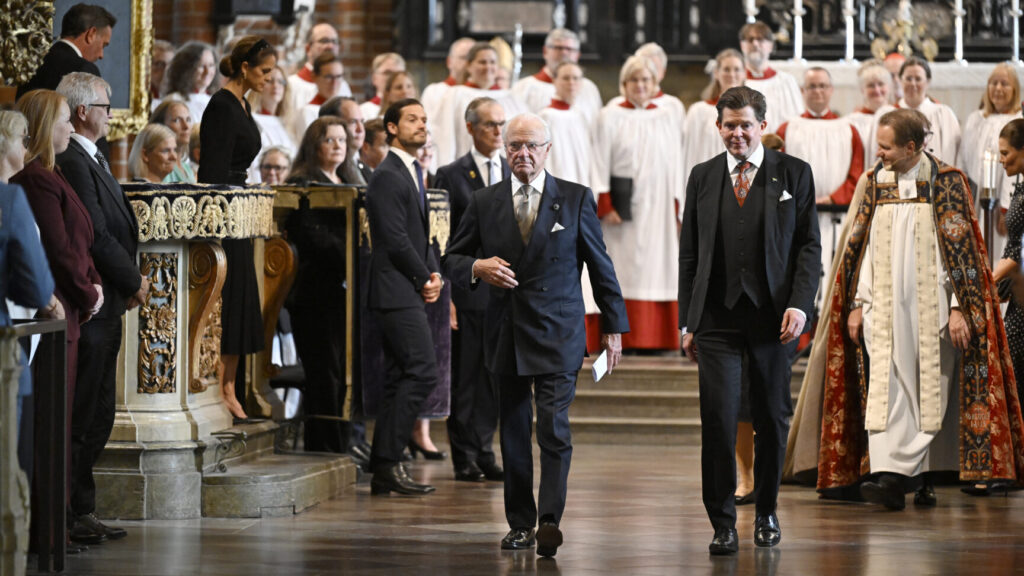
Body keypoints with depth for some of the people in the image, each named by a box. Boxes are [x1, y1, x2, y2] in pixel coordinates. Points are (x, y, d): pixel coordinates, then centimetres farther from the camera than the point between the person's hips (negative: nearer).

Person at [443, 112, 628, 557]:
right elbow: (452, 259, 12)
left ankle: (550, 521, -19)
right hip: (505, 334, 3)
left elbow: (600, 266, 8)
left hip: (558, 335, -3)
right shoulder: (484, 203, 7)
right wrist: (477, 266, -11)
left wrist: (613, 326, 7)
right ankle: (520, 522, 17)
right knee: (513, 433, 8)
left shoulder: (576, 199, 3)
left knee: (554, 429, -14)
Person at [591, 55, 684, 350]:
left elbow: (676, 165, 11)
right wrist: (605, 205, -11)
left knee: (659, 269, 1)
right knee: (626, 269, -6)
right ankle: (625, 338, -4)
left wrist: (677, 209, 4)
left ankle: (656, 338, 5)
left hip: (658, 206, 3)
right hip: (624, 204, -3)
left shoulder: (667, 118, 12)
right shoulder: (610, 117, 3)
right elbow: (600, 163, -2)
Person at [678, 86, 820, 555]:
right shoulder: (703, 177, 10)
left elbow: (809, 246, 1)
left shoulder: (793, 174, 4)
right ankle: (723, 524, -3)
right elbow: (689, 253, 12)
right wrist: (687, 321, 7)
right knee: (717, 419, -9)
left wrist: (799, 304, -12)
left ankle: (766, 512, 26)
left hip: (772, 317, -1)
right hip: (716, 317, 1)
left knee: (772, 419, 8)